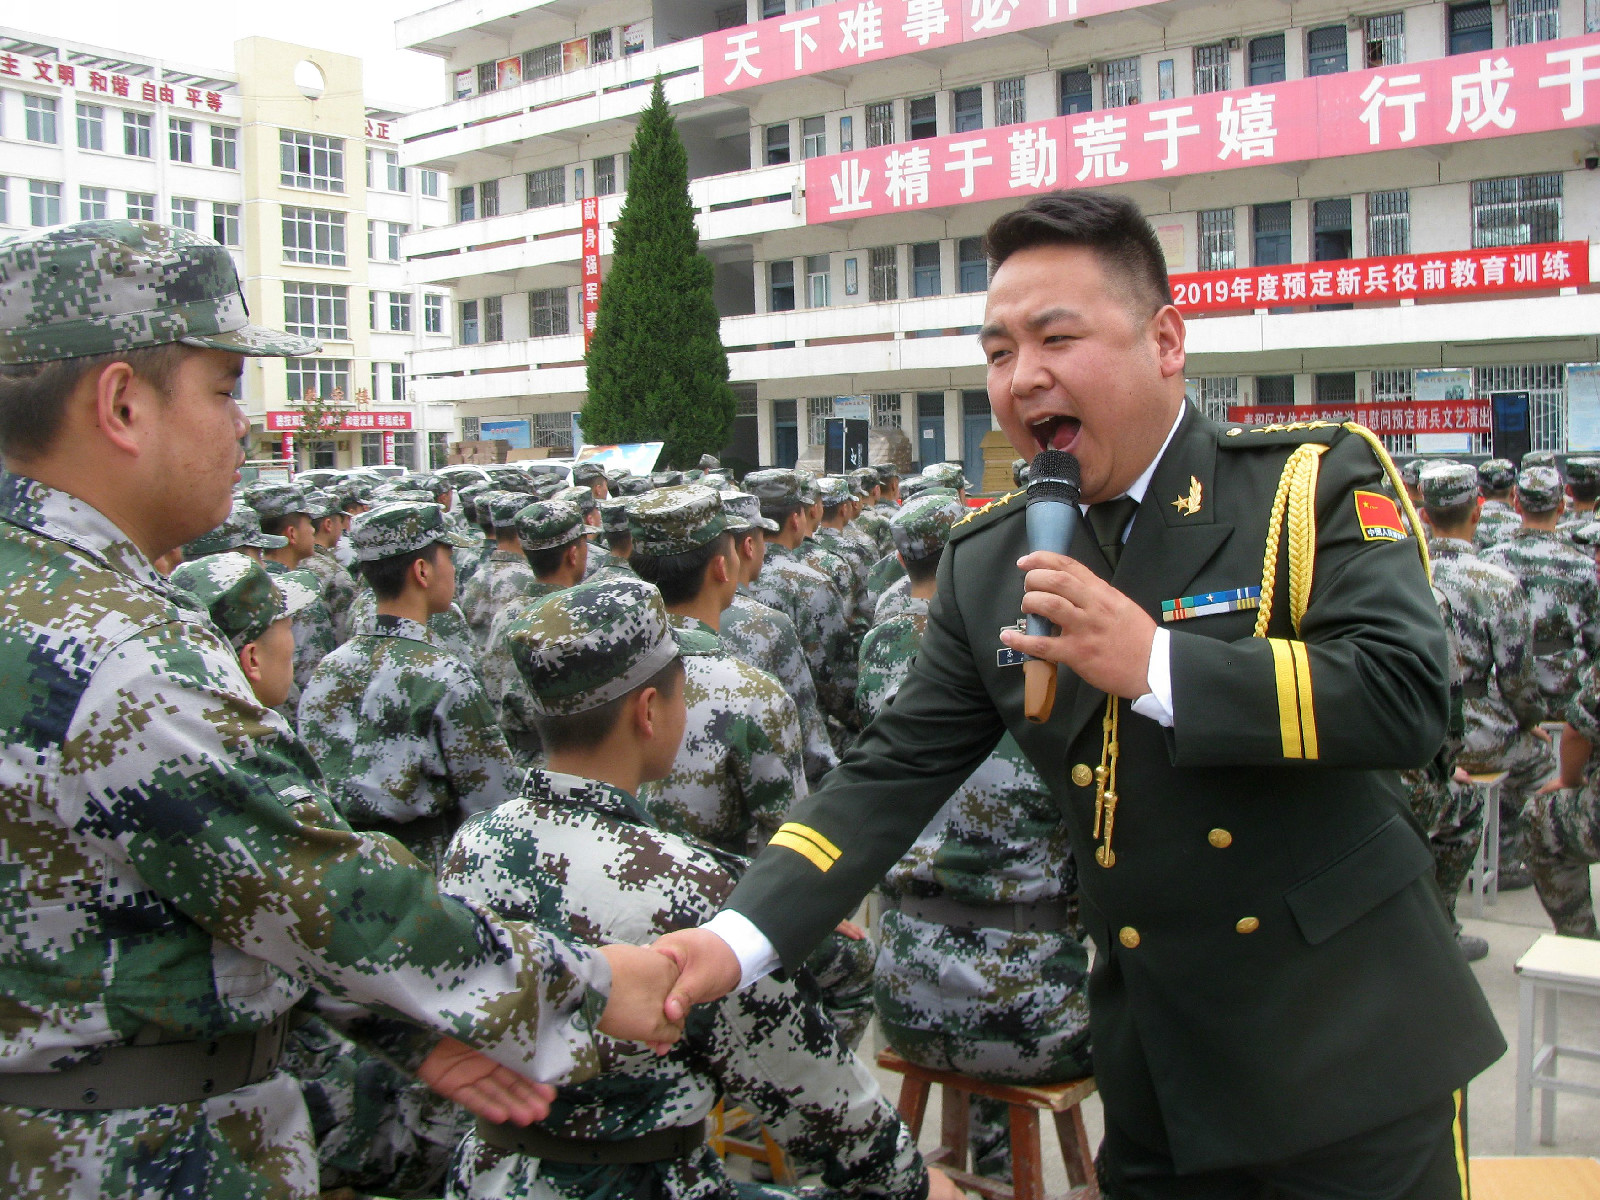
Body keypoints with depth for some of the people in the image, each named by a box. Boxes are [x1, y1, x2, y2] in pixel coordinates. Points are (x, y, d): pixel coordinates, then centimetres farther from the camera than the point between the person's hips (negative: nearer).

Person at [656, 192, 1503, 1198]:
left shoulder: (1315, 482, -9)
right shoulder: (986, 564, 2)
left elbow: (1407, 697, -19)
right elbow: (896, 771, 0)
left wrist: (1153, 663, -26)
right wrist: (740, 937, -12)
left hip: (1351, 1048, -3)